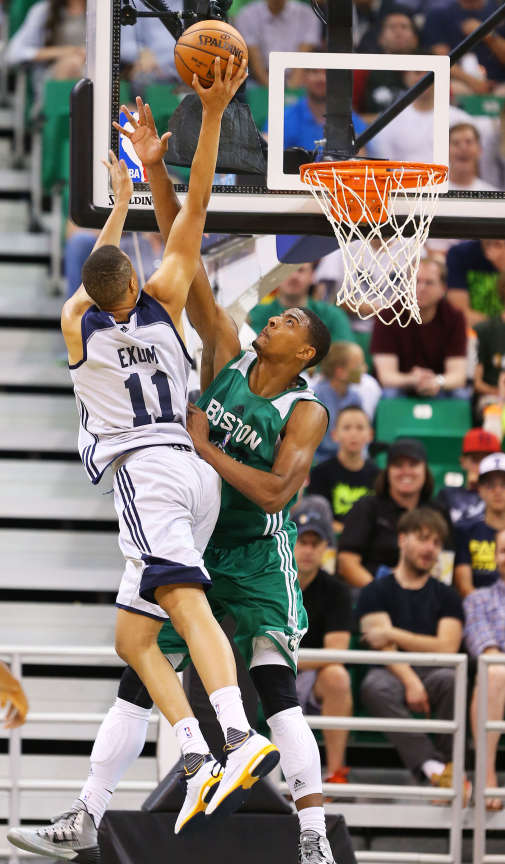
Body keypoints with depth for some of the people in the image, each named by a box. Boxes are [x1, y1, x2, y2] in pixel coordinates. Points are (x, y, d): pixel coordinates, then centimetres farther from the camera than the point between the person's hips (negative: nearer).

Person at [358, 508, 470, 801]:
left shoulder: (446, 596, 18)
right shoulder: (377, 592, 13)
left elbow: (446, 648, 3)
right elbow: (384, 646, -2)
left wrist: (394, 634, -1)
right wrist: (409, 681, -20)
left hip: (432, 672, 1)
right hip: (393, 673, -1)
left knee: (450, 679, -36)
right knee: (375, 686, -38)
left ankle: (452, 766, -28)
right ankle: (432, 766, -47)